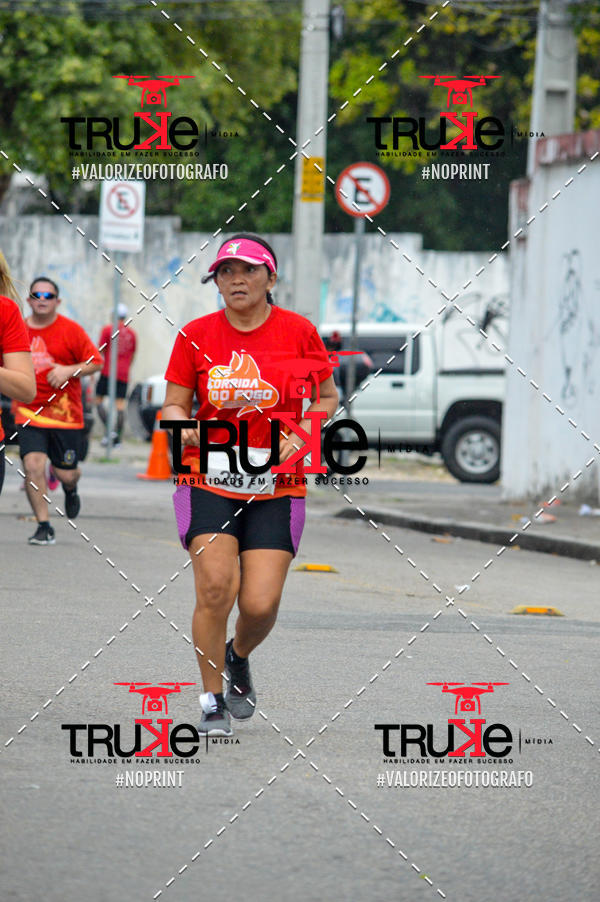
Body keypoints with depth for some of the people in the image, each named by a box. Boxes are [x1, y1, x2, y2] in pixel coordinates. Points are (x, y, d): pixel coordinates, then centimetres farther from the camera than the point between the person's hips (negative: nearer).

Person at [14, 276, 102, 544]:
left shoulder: (70, 330, -2)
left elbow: (95, 361, -1)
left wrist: (70, 371, -16)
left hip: (65, 414, -1)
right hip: (28, 414, 1)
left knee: (66, 473, 4)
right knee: (33, 464, -16)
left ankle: (70, 489, 44)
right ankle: (44, 526, -7)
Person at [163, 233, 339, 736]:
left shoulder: (298, 332, 0)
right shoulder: (196, 336, 2)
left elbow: (327, 396, 11)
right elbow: (174, 405, 8)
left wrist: (300, 435, -7)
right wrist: (183, 426, -15)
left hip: (277, 488, 0)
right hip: (209, 481, 0)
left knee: (261, 604, -9)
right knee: (215, 587, -18)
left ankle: (239, 657, 28)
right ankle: (214, 700, -2)